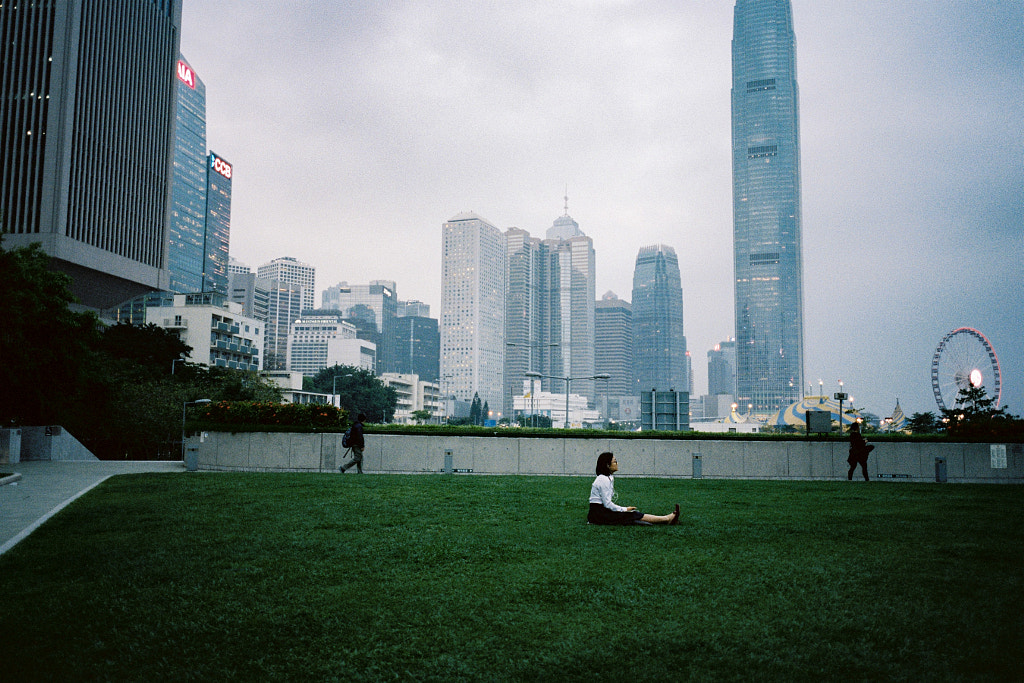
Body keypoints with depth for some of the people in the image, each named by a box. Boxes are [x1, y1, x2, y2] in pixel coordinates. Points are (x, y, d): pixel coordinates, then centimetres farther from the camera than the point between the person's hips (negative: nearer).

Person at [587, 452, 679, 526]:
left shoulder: (608, 478, 14)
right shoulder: (603, 480, -17)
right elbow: (607, 504, -20)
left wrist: (625, 509, 9)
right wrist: (624, 509, -10)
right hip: (599, 514, -9)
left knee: (635, 513, -2)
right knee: (634, 515, -11)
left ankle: (667, 518, -7)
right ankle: (667, 519, -9)